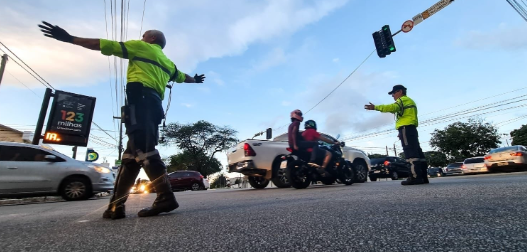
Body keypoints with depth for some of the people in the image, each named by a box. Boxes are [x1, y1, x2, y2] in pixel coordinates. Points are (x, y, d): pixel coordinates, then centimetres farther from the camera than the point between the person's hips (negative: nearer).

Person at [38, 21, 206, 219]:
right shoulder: (167, 62, 33)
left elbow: (103, 45, 13)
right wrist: (195, 79, 70)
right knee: (131, 155, 4)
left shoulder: (141, 46, 17)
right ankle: (116, 205, 5)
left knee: (143, 149, -18)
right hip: (155, 104, 7)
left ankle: (165, 197, -26)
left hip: (140, 99, -7)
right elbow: (182, 76, 50)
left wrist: (69, 38, 21)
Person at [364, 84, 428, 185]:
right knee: (416, 152, 6)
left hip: (406, 128, -10)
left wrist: (375, 107, -25)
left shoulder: (403, 99, 0)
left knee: (411, 152, -15)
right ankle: (423, 176, 6)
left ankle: (416, 177, -20)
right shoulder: (410, 101, 31)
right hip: (411, 128, 10)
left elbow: (392, 107, -20)